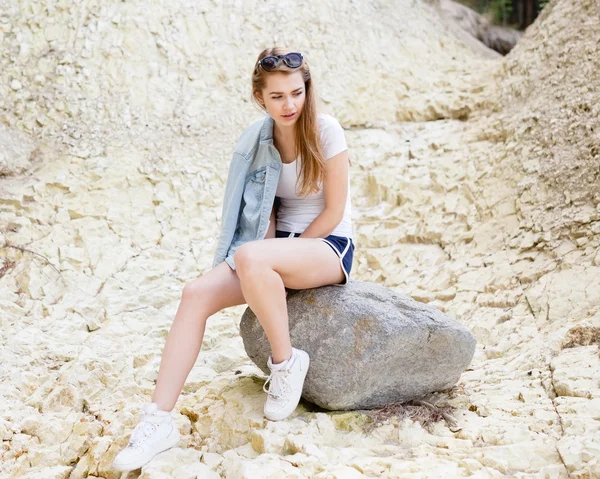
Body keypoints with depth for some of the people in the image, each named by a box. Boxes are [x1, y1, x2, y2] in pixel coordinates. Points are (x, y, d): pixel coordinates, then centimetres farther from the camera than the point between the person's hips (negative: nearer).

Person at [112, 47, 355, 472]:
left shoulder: (325, 130, -12)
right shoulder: (258, 138, 4)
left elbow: (334, 211, -11)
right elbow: (266, 211, 9)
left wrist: (279, 253, -11)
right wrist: (270, 257, -8)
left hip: (329, 246, -5)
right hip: (281, 246, 6)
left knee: (249, 256, -37)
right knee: (197, 294, -18)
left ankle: (287, 362, -15)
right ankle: (159, 420, -18)